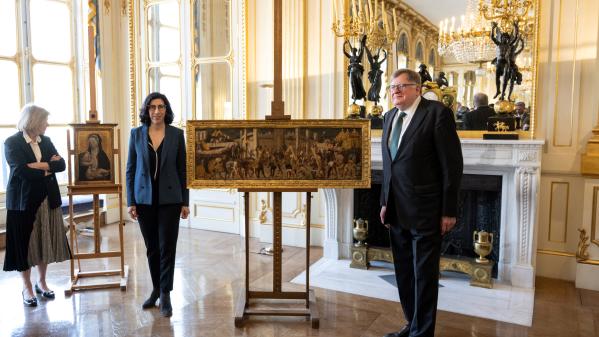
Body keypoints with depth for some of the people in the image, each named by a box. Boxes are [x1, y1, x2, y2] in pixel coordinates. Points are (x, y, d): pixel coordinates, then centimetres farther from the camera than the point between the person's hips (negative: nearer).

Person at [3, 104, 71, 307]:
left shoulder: (46, 141, 9)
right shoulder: (12, 143, -6)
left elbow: (61, 165, -2)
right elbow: (21, 170, -19)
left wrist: (40, 165, -16)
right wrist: (48, 167, -10)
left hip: (48, 201, 5)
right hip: (24, 202, -4)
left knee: (45, 242, 10)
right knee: (25, 245, 5)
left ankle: (41, 282, 26)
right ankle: (27, 287, 19)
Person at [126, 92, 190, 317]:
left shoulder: (176, 134, -1)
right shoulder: (136, 134, 2)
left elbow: (182, 170, 1)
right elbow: (130, 169, 4)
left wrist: (185, 201, -1)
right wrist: (131, 201, -1)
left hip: (169, 199, -1)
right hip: (145, 199, 2)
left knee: (167, 246, -1)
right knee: (151, 247, 12)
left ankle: (165, 294, 9)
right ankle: (156, 288, 29)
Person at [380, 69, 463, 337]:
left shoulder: (437, 113, -9)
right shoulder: (390, 116, 12)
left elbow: (452, 164, -11)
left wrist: (449, 211, -12)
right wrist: (385, 202, 12)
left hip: (425, 212, -7)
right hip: (397, 211, 7)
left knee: (424, 276, 4)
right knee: (404, 274, 16)